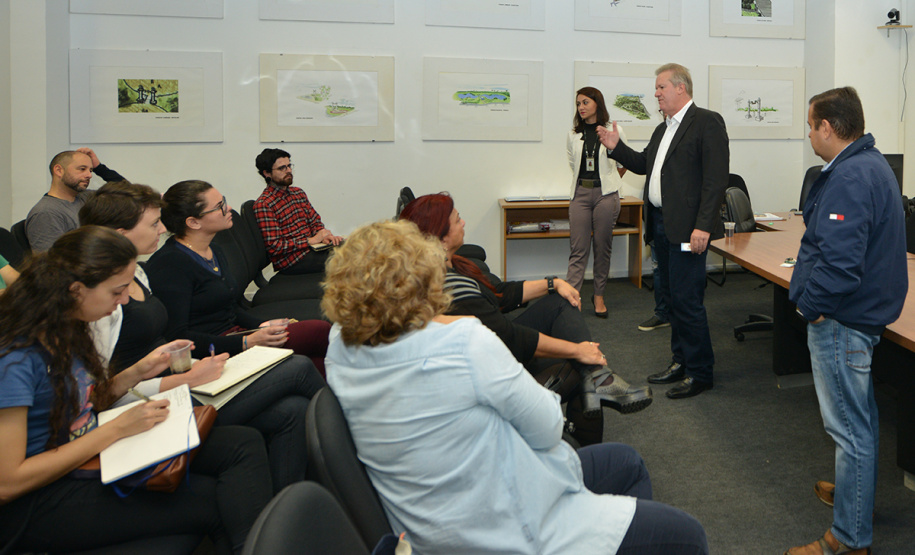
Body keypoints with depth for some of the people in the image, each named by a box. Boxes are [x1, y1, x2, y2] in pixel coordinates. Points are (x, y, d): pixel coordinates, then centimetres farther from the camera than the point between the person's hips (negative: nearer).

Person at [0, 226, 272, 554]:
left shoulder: (65, 330, 3)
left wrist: (136, 374, -1)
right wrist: (116, 429, -20)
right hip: (34, 503, -8)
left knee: (244, 444, -9)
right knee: (216, 501, -24)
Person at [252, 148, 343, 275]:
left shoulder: (298, 193, 17)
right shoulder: (263, 204, -9)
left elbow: (315, 221, 20)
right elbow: (274, 247, -15)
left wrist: (323, 235, -4)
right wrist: (311, 240, -16)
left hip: (312, 247, 8)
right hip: (291, 260, -8)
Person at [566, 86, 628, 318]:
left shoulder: (614, 131, 0)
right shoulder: (573, 135, 8)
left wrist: (608, 182, 10)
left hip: (605, 194, -2)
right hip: (580, 194, 2)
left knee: (603, 247, 5)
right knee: (578, 249, -3)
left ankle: (599, 296, 17)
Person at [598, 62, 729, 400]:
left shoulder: (707, 122, -9)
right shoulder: (663, 129, 19)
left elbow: (716, 179, -16)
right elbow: (645, 165, 25)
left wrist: (703, 226, -22)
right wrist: (616, 147, 10)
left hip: (687, 227, -9)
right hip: (661, 223, 9)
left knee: (687, 299, -7)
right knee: (672, 296, 16)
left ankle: (700, 373, 6)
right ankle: (681, 362, 28)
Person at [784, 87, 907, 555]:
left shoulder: (849, 178, -24)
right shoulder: (872, 163, 11)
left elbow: (840, 261, -32)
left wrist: (810, 305, -17)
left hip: (841, 322, -11)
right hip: (865, 311, 11)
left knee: (849, 427, -1)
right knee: (860, 418, 25)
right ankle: (859, 491, 44)